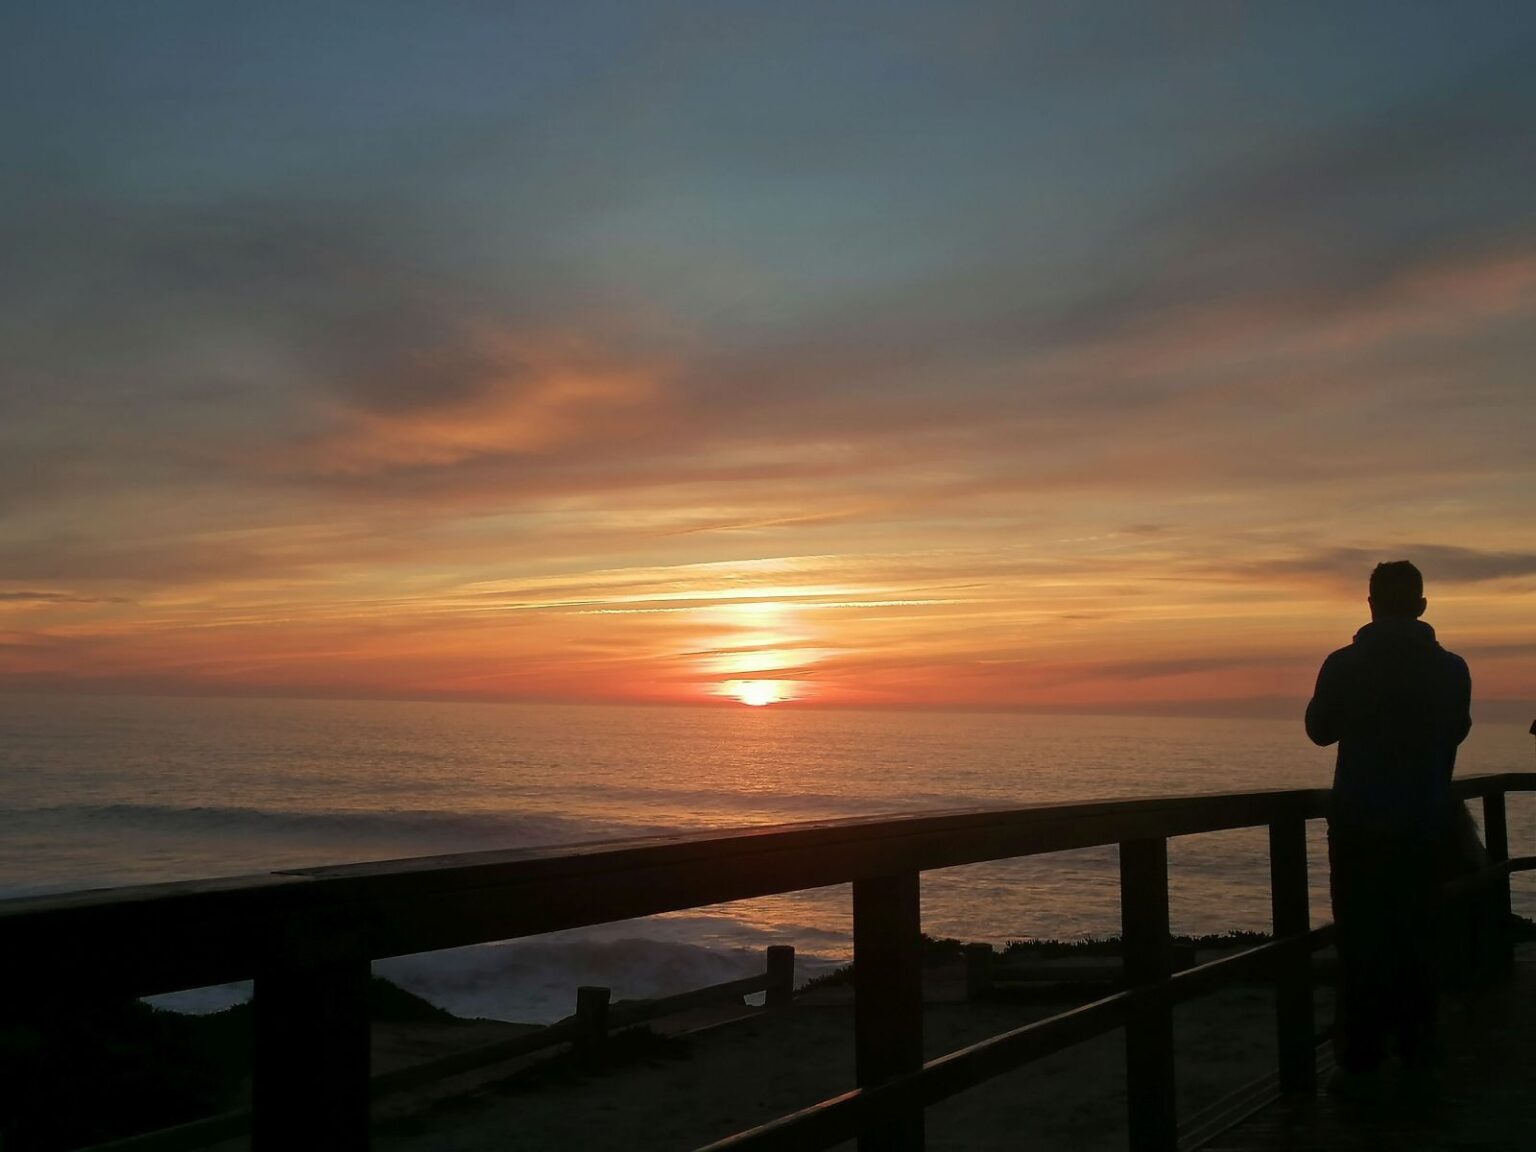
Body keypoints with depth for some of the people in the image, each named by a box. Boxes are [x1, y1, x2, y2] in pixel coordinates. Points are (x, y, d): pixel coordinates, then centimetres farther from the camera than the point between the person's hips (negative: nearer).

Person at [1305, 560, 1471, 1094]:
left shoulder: (1345, 664, -11)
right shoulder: (1451, 669, -2)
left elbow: (1320, 729, 4)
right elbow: (1456, 733, 15)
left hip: (1360, 822, -3)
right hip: (1425, 824, 3)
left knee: (1361, 941, 1)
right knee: (1416, 938, 14)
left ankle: (1360, 1064, 1)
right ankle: (1417, 1055, 19)